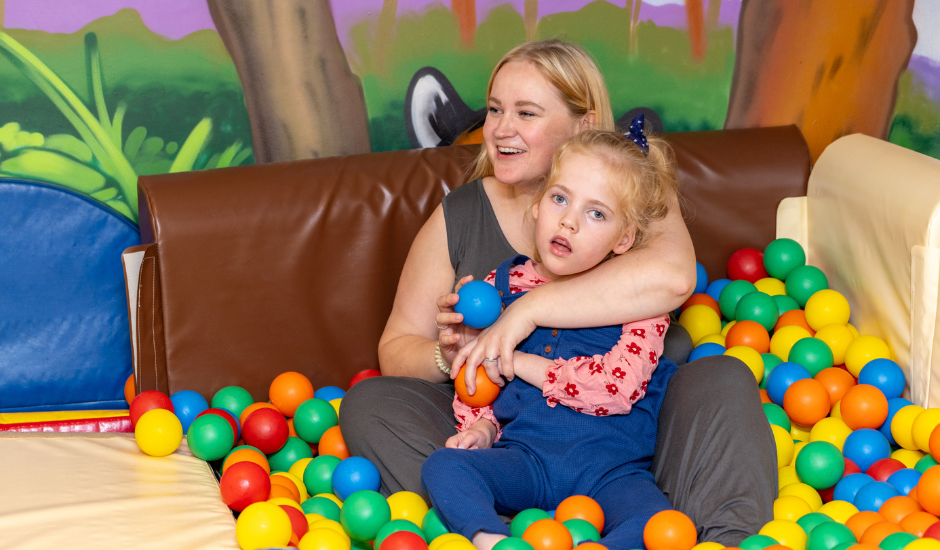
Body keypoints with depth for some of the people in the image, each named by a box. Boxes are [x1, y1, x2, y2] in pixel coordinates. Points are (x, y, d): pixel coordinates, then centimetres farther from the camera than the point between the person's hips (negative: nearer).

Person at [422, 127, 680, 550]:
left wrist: (524, 363, -6)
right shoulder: (503, 285, 12)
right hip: (525, 457, 3)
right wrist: (480, 425, 1)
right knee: (442, 465, -26)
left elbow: (620, 386, -13)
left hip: (609, 467, -2)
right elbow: (474, 373, 22)